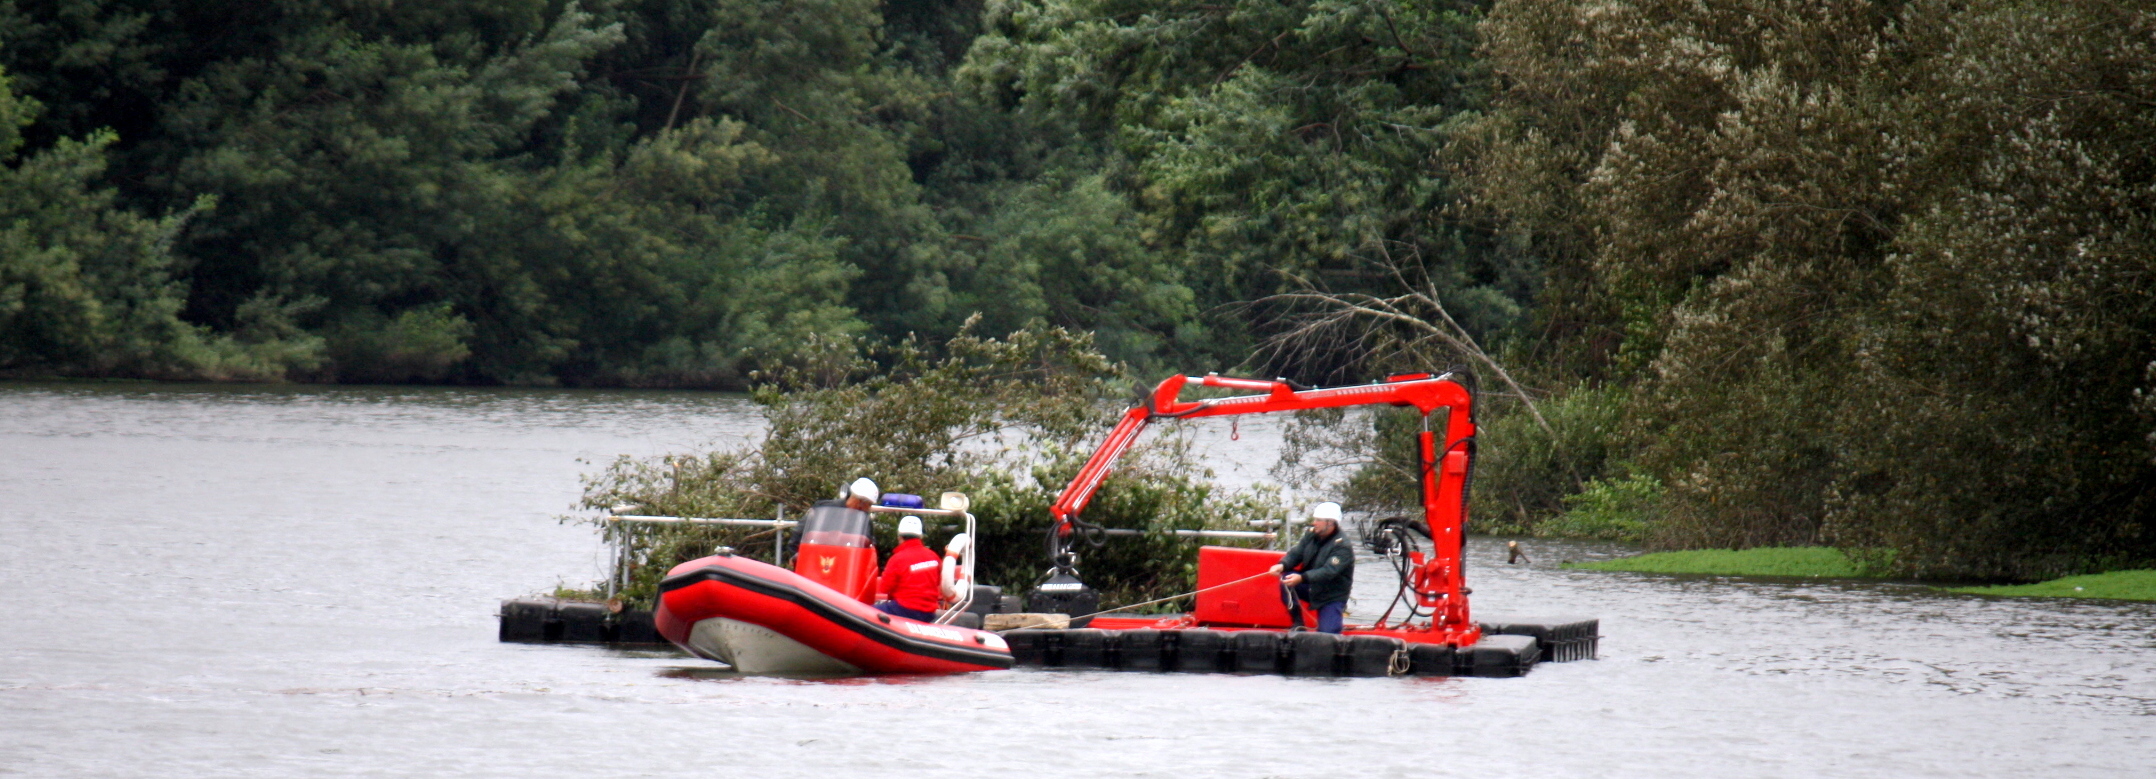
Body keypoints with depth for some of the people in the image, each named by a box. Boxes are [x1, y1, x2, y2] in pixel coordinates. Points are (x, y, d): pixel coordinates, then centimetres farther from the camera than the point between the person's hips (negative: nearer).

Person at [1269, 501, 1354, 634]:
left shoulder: (1342, 546, -23)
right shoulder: (1312, 535, 0)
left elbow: (1328, 572, -33)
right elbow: (1296, 553, -4)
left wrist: (1302, 578, -46)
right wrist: (1283, 565, -27)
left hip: (1332, 596, -6)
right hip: (1311, 588, 6)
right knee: (1285, 580, -20)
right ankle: (1297, 624, -8)